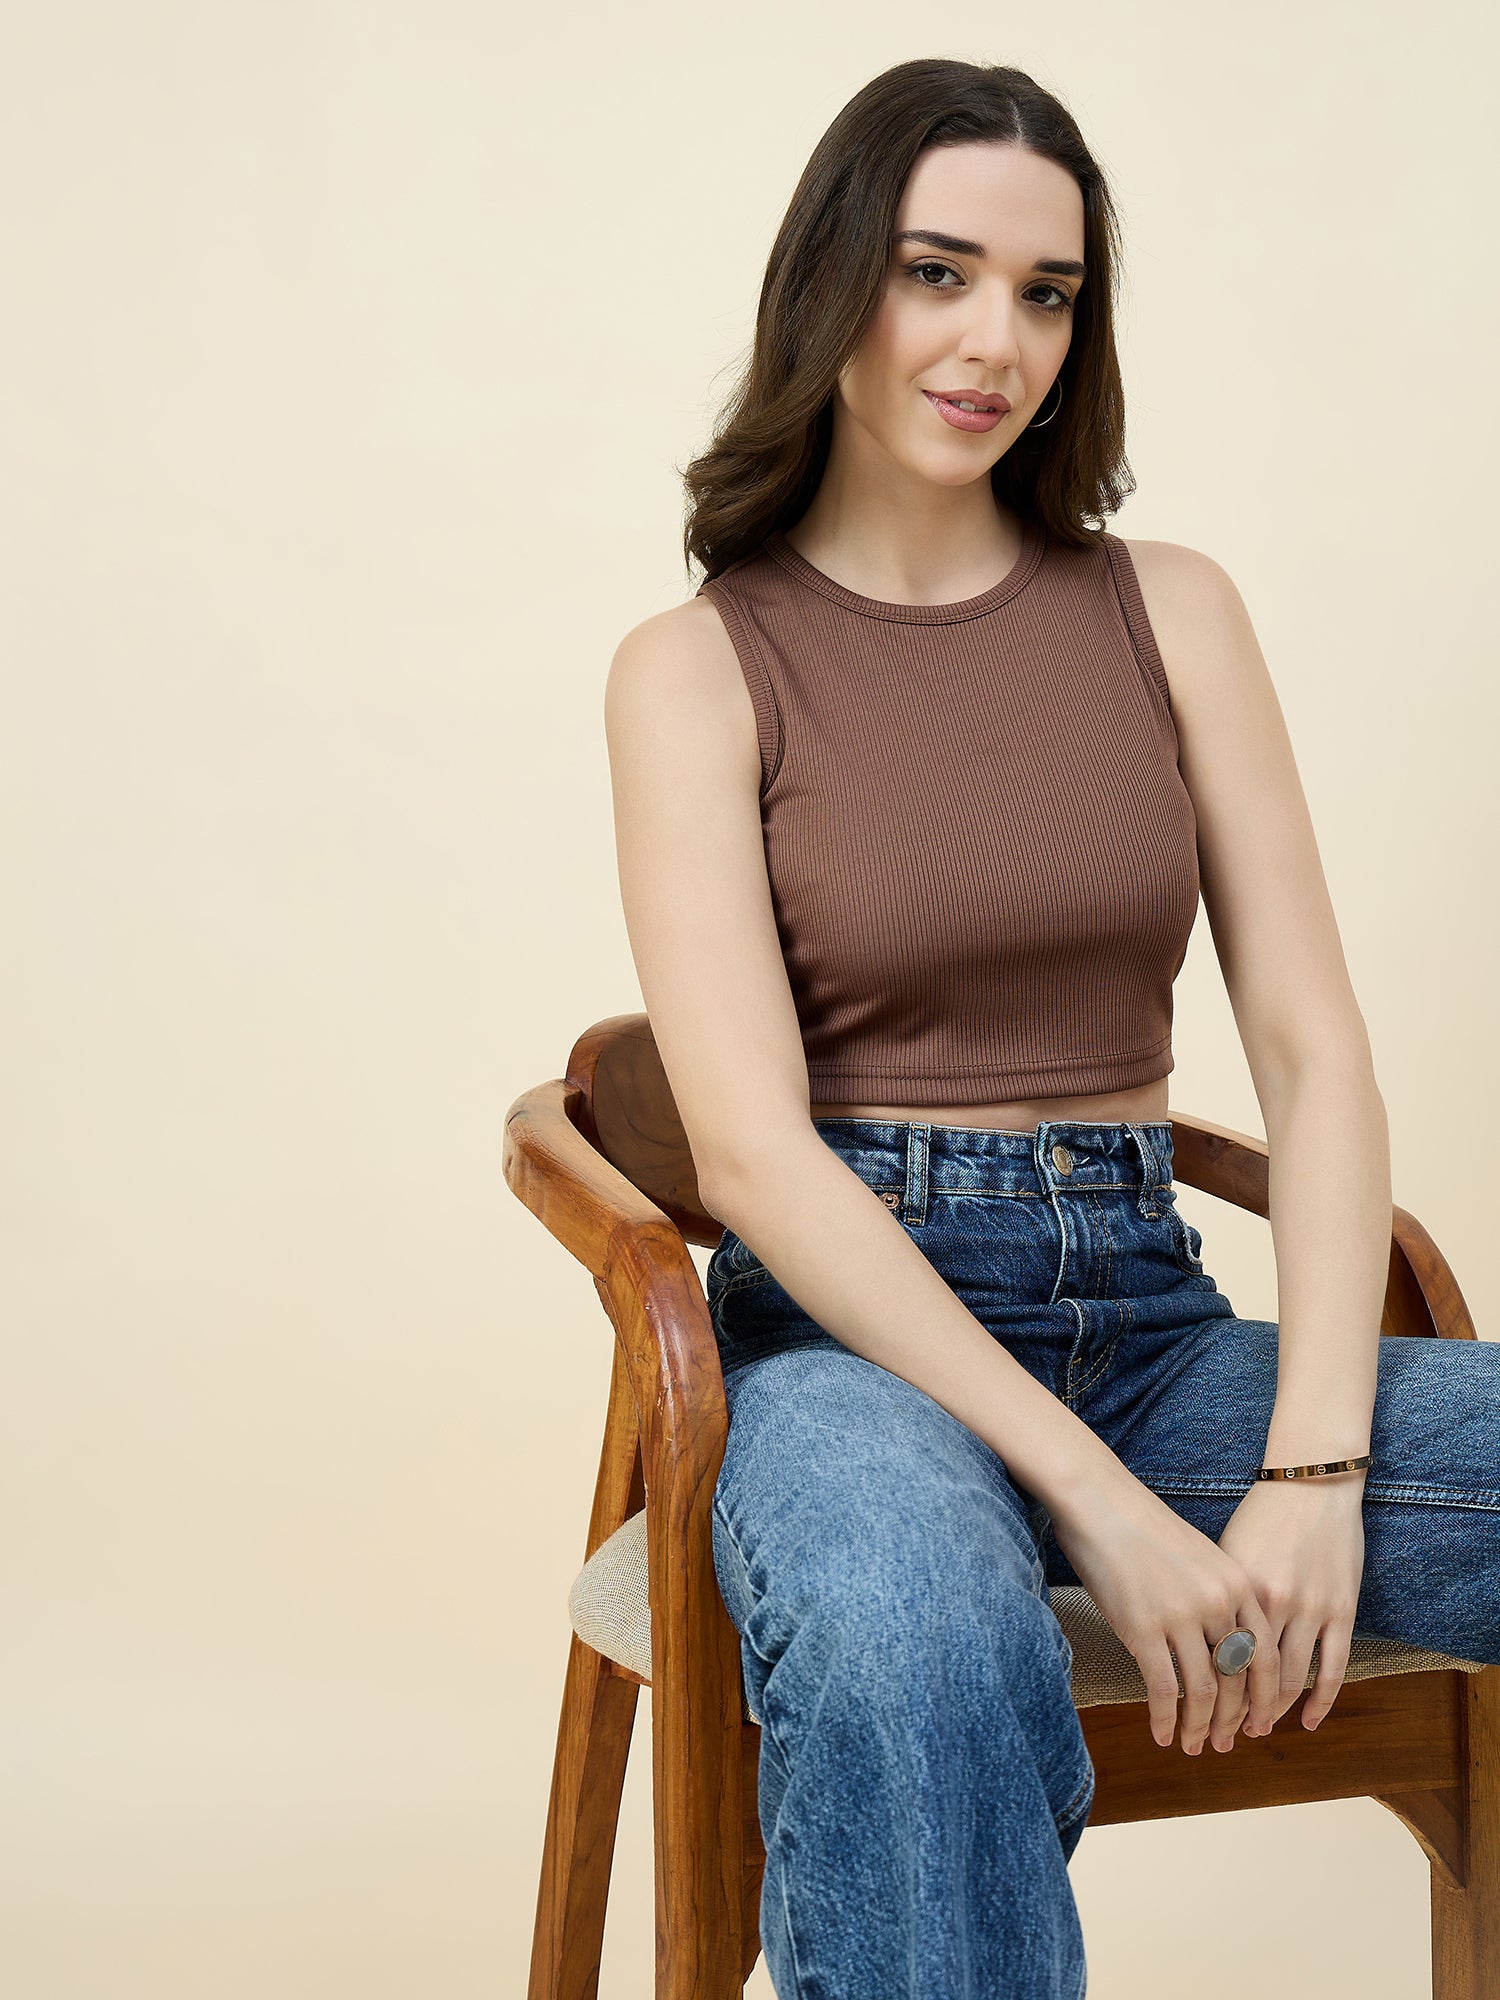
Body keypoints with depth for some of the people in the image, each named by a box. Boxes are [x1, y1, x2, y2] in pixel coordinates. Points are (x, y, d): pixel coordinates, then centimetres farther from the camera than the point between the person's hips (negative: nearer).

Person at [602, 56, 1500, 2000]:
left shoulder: (1169, 611, 10)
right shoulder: (698, 670, 0)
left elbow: (1313, 1048, 3)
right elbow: (754, 1145, -10)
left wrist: (1315, 1463, -13)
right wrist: (1095, 1497, -20)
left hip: (1148, 1311, 4)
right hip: (848, 1328, -4)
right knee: (916, 1641, -40)